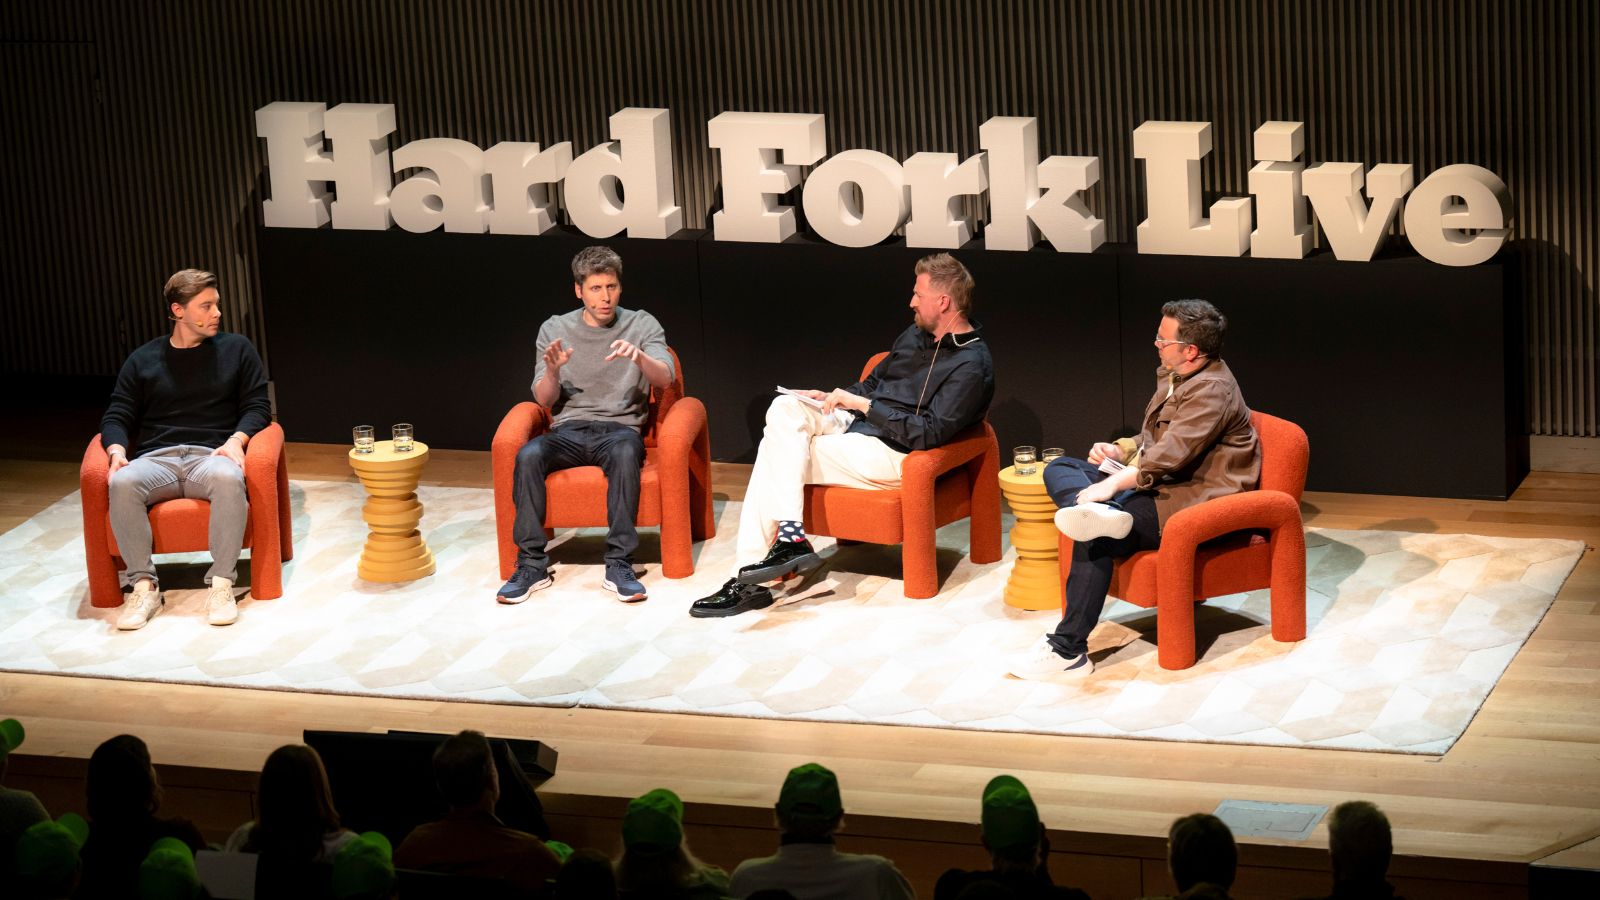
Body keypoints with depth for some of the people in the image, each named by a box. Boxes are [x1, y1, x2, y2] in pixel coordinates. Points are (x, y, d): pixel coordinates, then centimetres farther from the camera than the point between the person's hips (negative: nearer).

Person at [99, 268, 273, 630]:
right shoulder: (143, 359, 16)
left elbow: (257, 406, 9)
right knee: (122, 483, -35)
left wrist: (236, 440, -11)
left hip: (211, 456, -1)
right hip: (156, 460, 1)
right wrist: (117, 452, -10)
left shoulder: (236, 349, 15)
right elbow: (117, 417, 13)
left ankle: (221, 584, -32)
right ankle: (144, 586, -27)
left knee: (229, 478, -39)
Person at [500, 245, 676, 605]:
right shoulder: (555, 329, 12)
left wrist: (639, 357, -29)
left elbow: (665, 379, -7)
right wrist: (553, 371, -14)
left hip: (619, 427, -2)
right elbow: (544, 400, 8)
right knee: (528, 455, -31)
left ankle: (619, 565, -36)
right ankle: (532, 565, -26)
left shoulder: (642, 325, 8)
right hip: (569, 430, 2)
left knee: (626, 451, -38)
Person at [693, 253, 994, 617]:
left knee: (777, 456, -18)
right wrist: (831, 398, 7)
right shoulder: (917, 335, 13)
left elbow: (927, 434, -22)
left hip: (893, 455, -9)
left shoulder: (971, 366, -15)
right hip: (857, 424, 9)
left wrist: (861, 404, -18)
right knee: (785, 407, -14)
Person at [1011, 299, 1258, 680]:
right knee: (1059, 469, 3)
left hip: (1192, 501, -11)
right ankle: (1099, 512, -32)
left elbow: (1169, 455, -27)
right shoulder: (1172, 376, 14)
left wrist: (1113, 484, -28)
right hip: (1158, 483, 11)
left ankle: (1068, 651, -24)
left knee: (1096, 539, -28)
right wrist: (1121, 450, 6)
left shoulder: (1212, 391, -18)